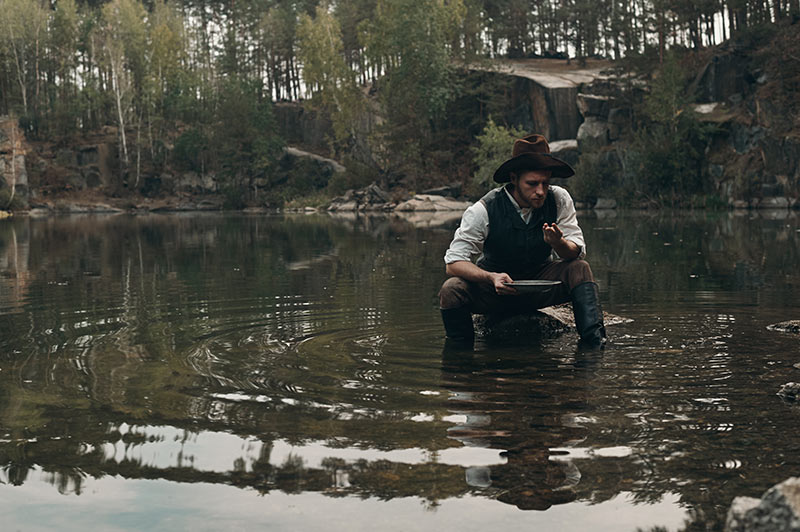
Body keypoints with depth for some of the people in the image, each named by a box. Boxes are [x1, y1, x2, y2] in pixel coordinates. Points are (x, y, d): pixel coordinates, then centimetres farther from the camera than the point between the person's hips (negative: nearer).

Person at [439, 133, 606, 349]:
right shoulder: (484, 210, -20)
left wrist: (558, 242, -37)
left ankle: (595, 343, -24)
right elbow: (454, 262, -21)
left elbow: (577, 253, -13)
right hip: (495, 288, -2)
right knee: (451, 290, -29)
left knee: (580, 269, -23)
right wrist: (491, 278, -40)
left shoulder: (559, 200, -13)